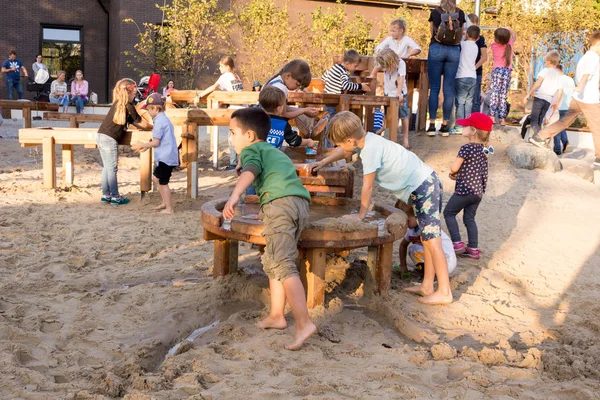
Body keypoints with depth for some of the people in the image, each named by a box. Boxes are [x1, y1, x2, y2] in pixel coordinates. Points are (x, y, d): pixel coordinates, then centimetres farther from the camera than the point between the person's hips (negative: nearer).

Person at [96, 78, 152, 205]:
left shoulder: (117, 104, 16)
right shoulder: (128, 106, -8)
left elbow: (133, 122, 22)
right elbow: (142, 123, 0)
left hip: (100, 136, 8)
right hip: (110, 139, -8)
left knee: (107, 168, 14)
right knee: (112, 169, -2)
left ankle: (106, 195, 20)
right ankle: (115, 197, 5)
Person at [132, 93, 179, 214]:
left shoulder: (159, 121, -16)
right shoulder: (164, 119, 14)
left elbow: (156, 142, -18)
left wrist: (142, 145, -5)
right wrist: (146, 147, 21)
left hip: (165, 157, -10)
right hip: (167, 156, 10)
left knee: (163, 182, -1)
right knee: (156, 178, 22)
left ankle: (169, 208, 6)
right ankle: (165, 202, 28)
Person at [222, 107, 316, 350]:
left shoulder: (251, 150, 11)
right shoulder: (275, 152, 36)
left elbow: (250, 171, -13)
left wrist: (235, 196, -31)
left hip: (280, 203, -9)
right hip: (301, 202, 9)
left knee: (283, 265, -15)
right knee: (272, 261, 19)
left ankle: (304, 323, -25)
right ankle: (276, 316, 22)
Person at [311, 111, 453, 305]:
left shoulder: (370, 149, -22)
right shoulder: (366, 138, 5)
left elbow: (367, 187, -16)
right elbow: (345, 152, 27)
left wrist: (360, 215, -6)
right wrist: (321, 163, 30)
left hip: (422, 188, -10)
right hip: (426, 181, 10)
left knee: (432, 239, -8)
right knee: (427, 238, 13)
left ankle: (444, 293, -5)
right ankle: (427, 286, 22)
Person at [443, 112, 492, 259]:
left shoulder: (466, 148, -18)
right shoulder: (483, 148, 7)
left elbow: (454, 168, -17)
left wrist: (453, 173, 7)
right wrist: (458, 173, 7)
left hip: (465, 190, -8)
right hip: (478, 191, 8)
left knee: (449, 213, 8)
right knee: (469, 218, 16)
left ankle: (457, 243, 2)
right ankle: (473, 249, 16)